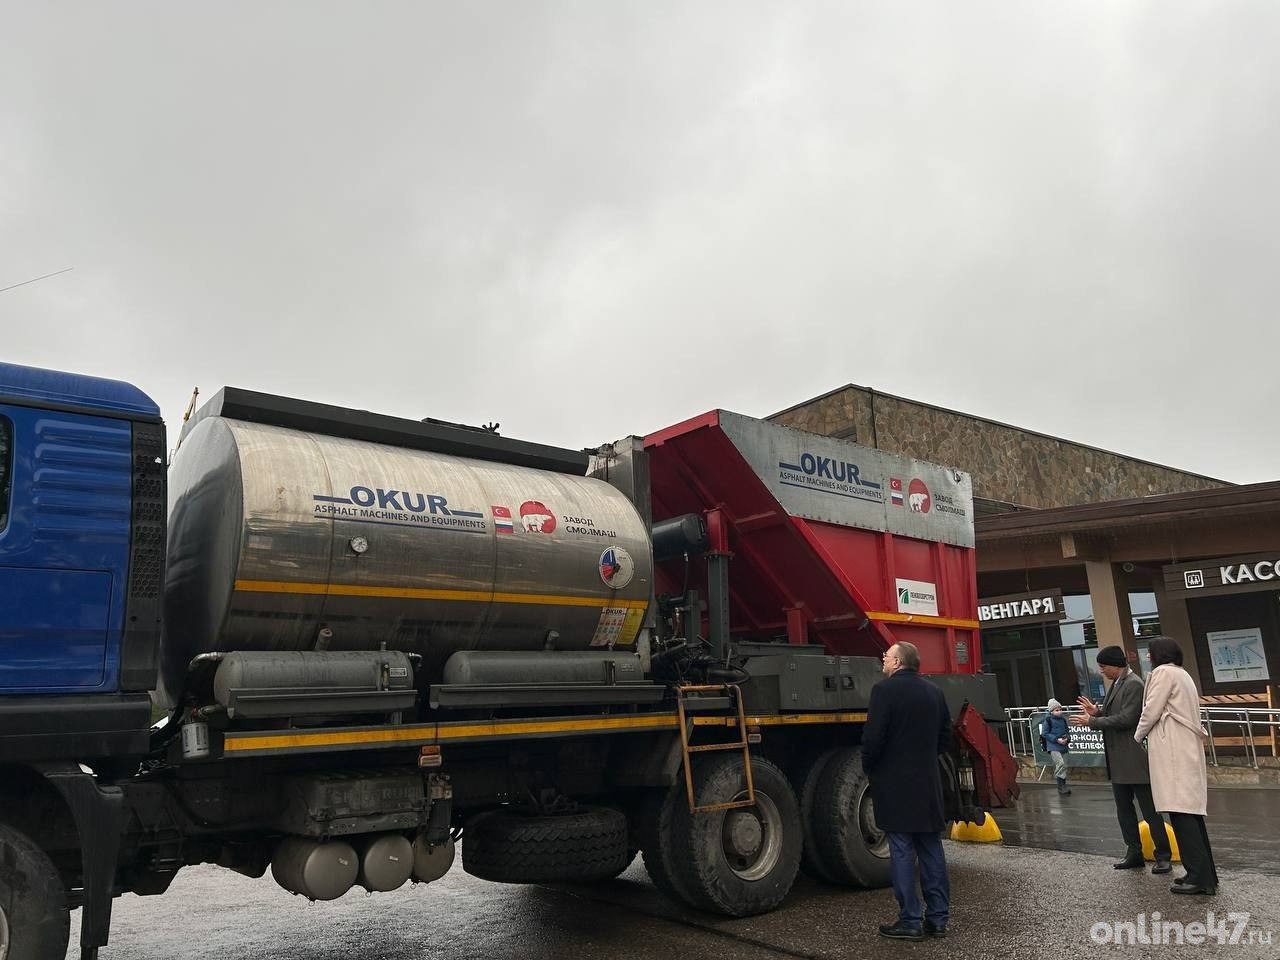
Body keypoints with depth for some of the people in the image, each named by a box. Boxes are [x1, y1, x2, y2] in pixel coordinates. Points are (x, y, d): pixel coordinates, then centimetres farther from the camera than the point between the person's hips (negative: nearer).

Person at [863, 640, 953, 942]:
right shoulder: (934, 692, 9)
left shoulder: (885, 689, -12)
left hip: (895, 784, -6)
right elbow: (945, 738, 13)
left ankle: (909, 921, 4)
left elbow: (873, 738, -17)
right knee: (931, 849, 11)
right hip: (929, 783, 6)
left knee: (902, 852, 0)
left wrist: (869, 768, -1)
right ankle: (937, 919, 17)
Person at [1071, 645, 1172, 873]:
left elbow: (1126, 718, -22)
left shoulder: (1134, 684, -16)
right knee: (1123, 808, 13)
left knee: (1149, 809, 0)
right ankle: (1134, 854, 21)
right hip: (1118, 760, 10)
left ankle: (1163, 857, 9)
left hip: (1135, 759, -10)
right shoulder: (1117, 684, 14)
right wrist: (1097, 710, 2)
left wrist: (1092, 721, -16)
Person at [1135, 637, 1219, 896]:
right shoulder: (1182, 674, 24)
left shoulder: (1163, 672, -6)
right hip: (1187, 749, 10)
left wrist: (1137, 736, 6)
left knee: (1180, 812, -11)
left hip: (1174, 751, -10)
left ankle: (1199, 877, -13)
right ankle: (1204, 873, 14)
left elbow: (1151, 711, -10)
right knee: (1190, 811, 11)